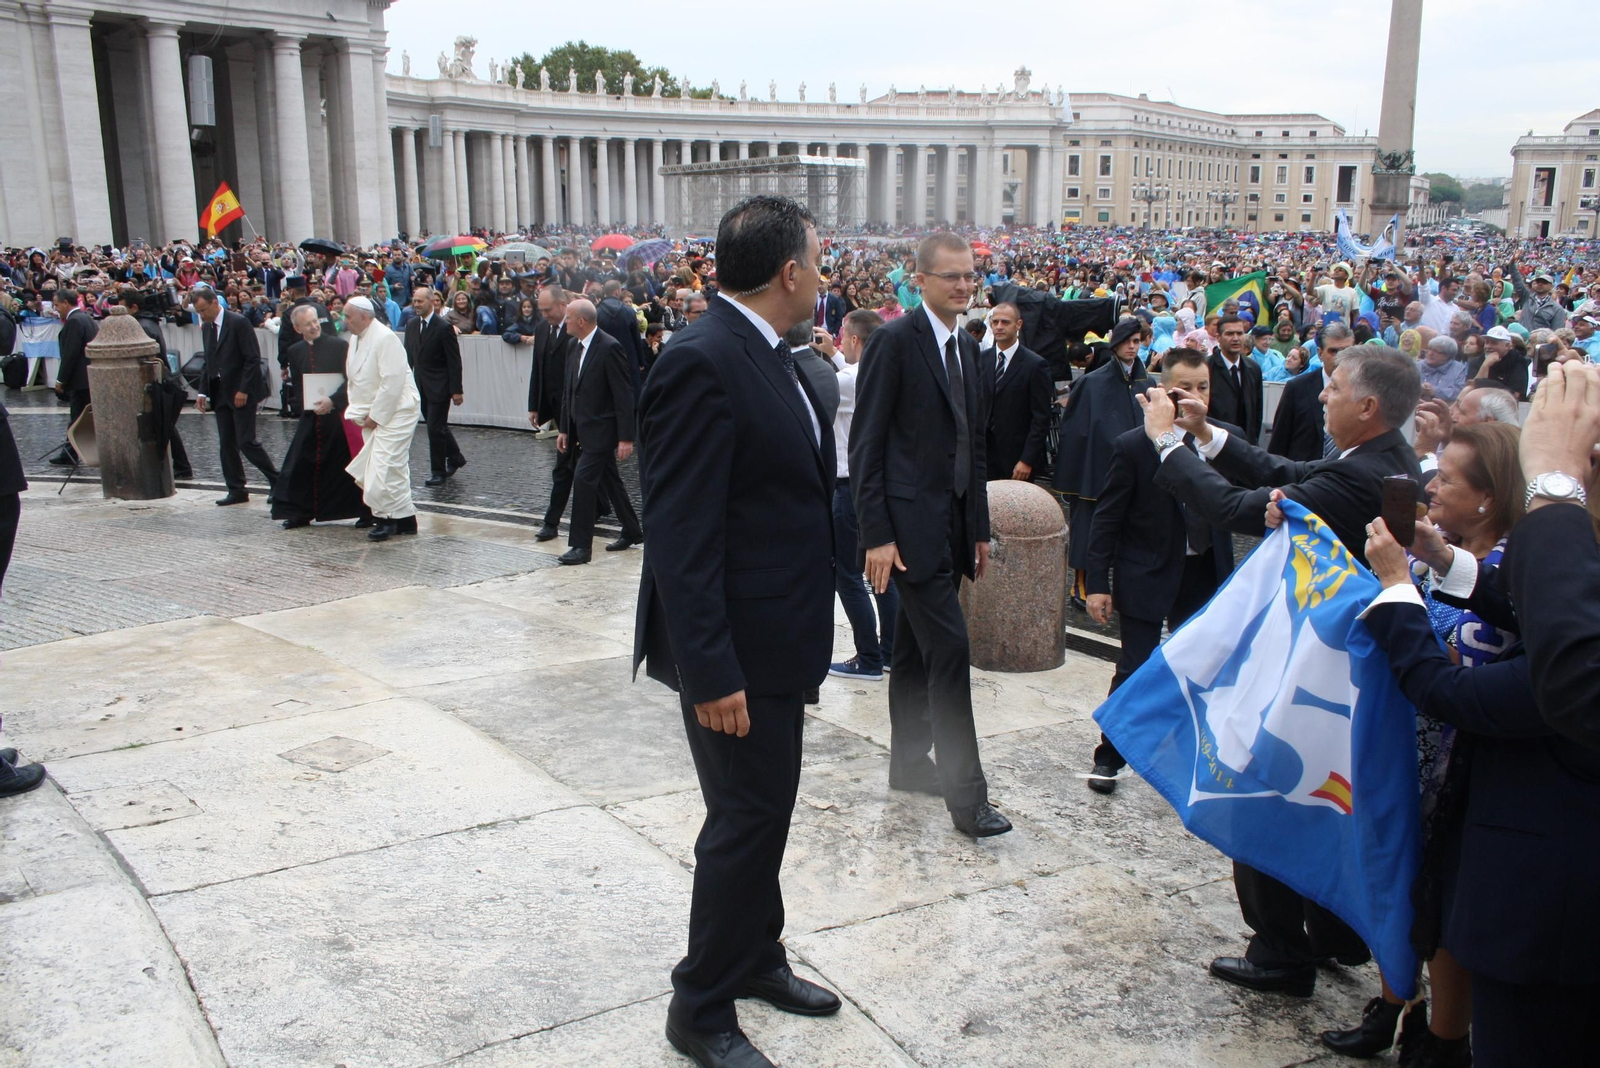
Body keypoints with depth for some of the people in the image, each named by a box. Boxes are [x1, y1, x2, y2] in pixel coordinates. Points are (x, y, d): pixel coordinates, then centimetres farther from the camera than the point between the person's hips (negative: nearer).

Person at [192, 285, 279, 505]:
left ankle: (277, 482, 1)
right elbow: (209, 362, 18)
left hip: (242, 392, -7)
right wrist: (203, 391, 8)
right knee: (226, 444, 6)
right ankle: (236, 491, 12)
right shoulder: (206, 327, 12)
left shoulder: (239, 322, -10)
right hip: (220, 393, 7)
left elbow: (253, 358, -14)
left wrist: (243, 390, -18)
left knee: (246, 441, -10)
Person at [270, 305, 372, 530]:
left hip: (339, 413, -4)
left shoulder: (340, 346, -5)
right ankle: (300, 512, 14)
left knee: (350, 463, -1)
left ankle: (366, 512, 9)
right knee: (301, 464, 3)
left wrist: (332, 401, -20)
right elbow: (298, 387, 14)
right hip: (311, 416, 4)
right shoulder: (295, 352, 8)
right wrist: (311, 405, 0)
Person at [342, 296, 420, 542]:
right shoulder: (356, 338, 12)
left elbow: (392, 382, -21)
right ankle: (404, 519, 17)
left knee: (383, 469, -12)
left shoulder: (385, 339, -16)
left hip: (395, 411, -9)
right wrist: (356, 411, 6)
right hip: (371, 414, 9)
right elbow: (353, 379, 18)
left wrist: (375, 416, -17)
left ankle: (389, 519, 0)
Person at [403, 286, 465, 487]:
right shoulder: (411, 326, 8)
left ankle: (438, 471, 6)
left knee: (435, 428, -5)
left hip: (439, 387, -7)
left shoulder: (443, 328, -12)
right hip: (421, 386, 7)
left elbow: (454, 361, -12)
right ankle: (455, 458, 33)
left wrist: (456, 390, -14)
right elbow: (409, 357, 13)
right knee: (438, 427, 15)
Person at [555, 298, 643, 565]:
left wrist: (626, 437, -20)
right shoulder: (576, 346, 9)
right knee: (609, 482, 16)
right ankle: (632, 532, 30)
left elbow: (624, 395, -18)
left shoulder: (610, 348, -17)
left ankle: (581, 545, -6)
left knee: (583, 479, -13)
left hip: (601, 430, -9)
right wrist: (565, 428, 15)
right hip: (584, 429, 9)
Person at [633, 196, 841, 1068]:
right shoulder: (701, 363, -21)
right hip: (735, 646, -9)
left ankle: (756, 958, 41)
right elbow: (681, 533, -24)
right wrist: (712, 673, -25)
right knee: (746, 817, 3)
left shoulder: (765, 354, 9)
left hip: (778, 634, 9)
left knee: (764, 807, 22)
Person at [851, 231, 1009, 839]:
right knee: (949, 648, -10)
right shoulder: (894, 342, -10)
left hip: (951, 522, 8)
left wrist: (979, 528, 18)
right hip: (910, 522, -8)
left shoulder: (966, 349, 15)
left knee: (916, 649, 16)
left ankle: (908, 763, 28)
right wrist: (876, 534, -18)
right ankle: (966, 795, -4)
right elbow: (866, 443, -13)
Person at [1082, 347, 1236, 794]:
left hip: (1205, 573, 4)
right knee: (1134, 672, 2)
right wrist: (1098, 583, -10)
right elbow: (1106, 519, -8)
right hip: (1148, 576, -4)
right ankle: (1108, 758, 18)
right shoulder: (1133, 446, -11)